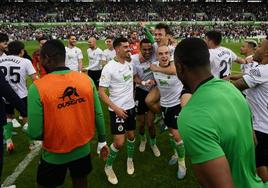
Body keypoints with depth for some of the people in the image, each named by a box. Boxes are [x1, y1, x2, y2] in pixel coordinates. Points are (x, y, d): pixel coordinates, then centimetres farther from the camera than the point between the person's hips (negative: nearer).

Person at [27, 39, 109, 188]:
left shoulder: (37, 88, -22)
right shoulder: (87, 80, -12)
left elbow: (35, 133, -21)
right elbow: (98, 115, -6)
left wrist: (28, 129, 3)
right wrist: (102, 141, 9)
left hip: (54, 154, -3)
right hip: (83, 149, 3)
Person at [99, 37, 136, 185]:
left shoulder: (129, 64, 3)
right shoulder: (109, 68, -17)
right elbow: (101, 92, -17)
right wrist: (115, 108, -23)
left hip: (130, 107, 6)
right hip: (117, 110, -6)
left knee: (131, 135, 18)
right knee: (119, 142, -5)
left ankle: (130, 159, 44)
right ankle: (108, 166, 21)